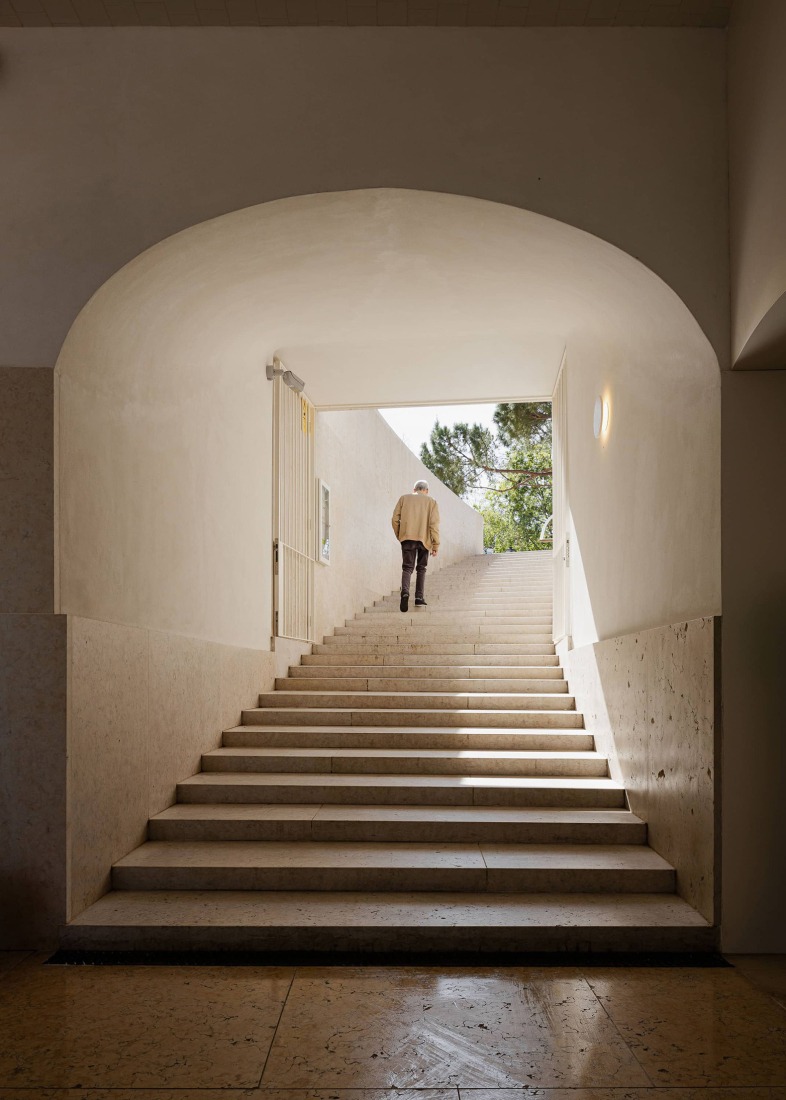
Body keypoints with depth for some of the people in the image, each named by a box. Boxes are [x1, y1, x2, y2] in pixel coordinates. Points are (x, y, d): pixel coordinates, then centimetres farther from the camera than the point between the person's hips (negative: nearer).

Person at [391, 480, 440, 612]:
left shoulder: (404, 498, 12)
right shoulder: (431, 501, 9)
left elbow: (395, 519, 4)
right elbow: (434, 524, -1)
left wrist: (399, 536, 16)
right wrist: (436, 545, 0)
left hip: (407, 538, 0)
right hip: (424, 538, 0)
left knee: (407, 567, -2)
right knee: (421, 569, 14)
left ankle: (405, 592, -27)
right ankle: (419, 598, 7)